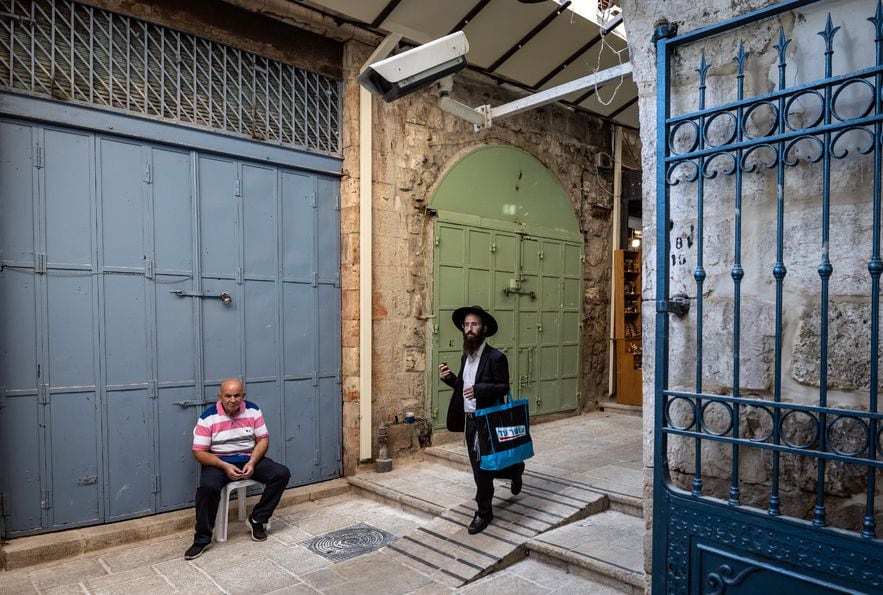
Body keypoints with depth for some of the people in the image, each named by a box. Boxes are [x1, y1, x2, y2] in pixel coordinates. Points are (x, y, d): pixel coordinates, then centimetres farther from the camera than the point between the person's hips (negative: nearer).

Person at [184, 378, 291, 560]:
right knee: (207, 487, -34)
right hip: (219, 462, -3)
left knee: (282, 474, -17)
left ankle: (257, 519, -3)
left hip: (250, 459, 3)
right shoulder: (208, 417, -11)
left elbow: (263, 439, 0)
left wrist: (252, 462, -17)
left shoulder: (253, 410, -3)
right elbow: (199, 452, -10)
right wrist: (224, 466, -23)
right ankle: (202, 539, -16)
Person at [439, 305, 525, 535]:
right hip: (468, 419, 8)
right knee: (480, 466, 16)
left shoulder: (496, 357, -14)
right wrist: (449, 378, -3)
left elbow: (503, 387, -16)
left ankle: (483, 513, 21)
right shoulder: (465, 356, 9)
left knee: (482, 467, 0)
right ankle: (514, 470, 43)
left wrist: (479, 389, -30)